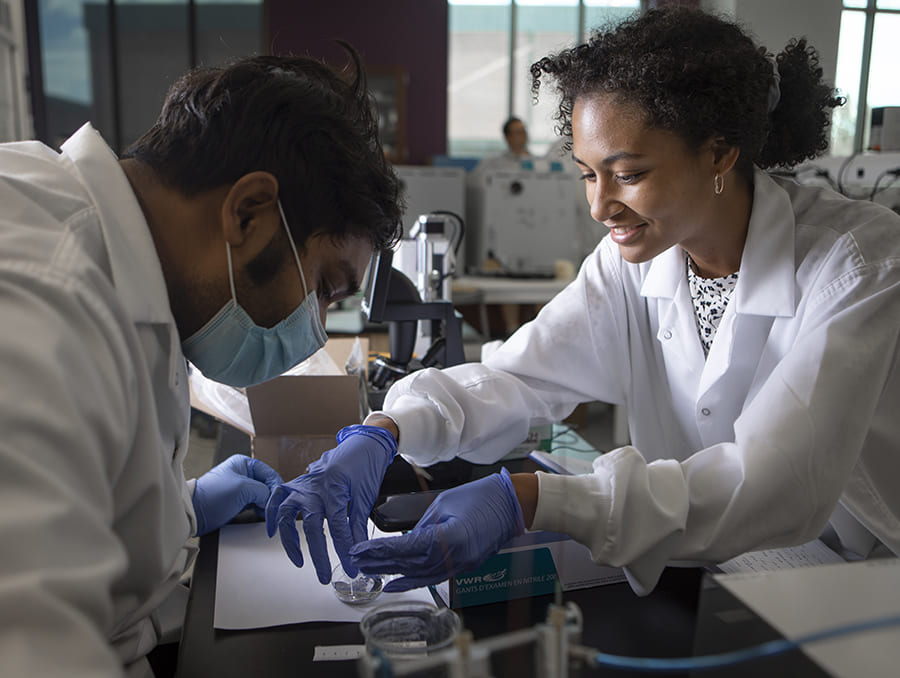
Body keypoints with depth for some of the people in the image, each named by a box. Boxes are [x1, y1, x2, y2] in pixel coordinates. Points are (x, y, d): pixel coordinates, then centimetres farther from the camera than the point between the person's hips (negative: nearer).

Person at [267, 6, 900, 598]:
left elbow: (777, 484, -31)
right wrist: (383, 432, -28)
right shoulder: (636, 260, -5)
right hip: (717, 587, 3)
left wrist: (531, 498, -40)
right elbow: (516, 376, -9)